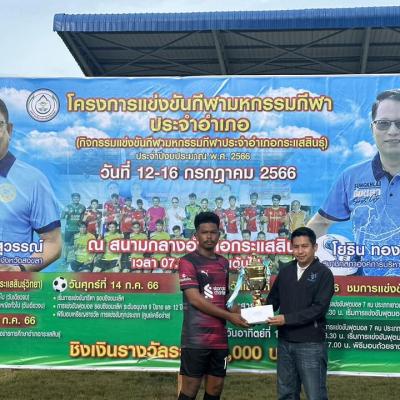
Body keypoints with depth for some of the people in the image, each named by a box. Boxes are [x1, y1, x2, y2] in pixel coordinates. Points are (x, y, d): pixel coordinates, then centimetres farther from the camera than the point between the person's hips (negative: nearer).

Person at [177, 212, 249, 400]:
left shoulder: (223, 263, 14)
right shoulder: (188, 261, -6)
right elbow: (195, 299, -14)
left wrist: (238, 311, 0)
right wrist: (229, 316, -13)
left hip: (220, 338, 6)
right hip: (196, 339, -6)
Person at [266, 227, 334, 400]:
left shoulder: (323, 273, -8)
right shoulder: (285, 271, 8)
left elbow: (318, 309, -16)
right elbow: (273, 299, 14)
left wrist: (286, 319, -21)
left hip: (311, 344, -5)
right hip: (285, 342, 5)